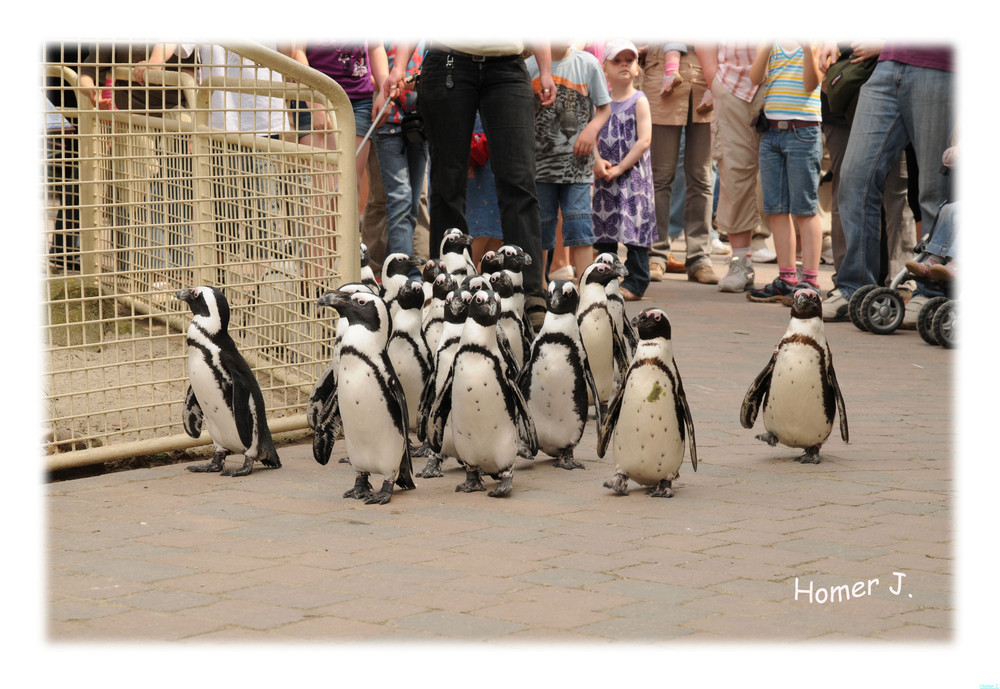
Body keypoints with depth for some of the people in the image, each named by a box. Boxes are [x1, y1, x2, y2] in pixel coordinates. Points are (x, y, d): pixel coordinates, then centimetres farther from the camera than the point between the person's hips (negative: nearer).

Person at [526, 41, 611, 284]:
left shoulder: (588, 63, 1)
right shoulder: (529, 67, 1)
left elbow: (604, 108, 8)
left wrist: (592, 129, -12)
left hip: (576, 161, -1)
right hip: (539, 160, 1)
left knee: (579, 226, -8)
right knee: (540, 227, 6)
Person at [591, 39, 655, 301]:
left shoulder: (639, 101, -3)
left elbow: (644, 141, -10)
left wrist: (620, 168, -14)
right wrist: (597, 161, -14)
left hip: (633, 173, -4)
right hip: (605, 175, 4)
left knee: (634, 227, -6)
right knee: (604, 228, 8)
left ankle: (635, 283, -2)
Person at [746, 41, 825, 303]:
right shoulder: (770, 43, 12)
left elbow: (811, 84, -11)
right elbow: (756, 77, -2)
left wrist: (809, 49, -23)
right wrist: (766, 46, -13)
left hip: (803, 132, -5)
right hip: (771, 132, 5)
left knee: (804, 209, -4)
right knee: (776, 209, 5)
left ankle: (810, 280, -1)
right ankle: (787, 279, 11)